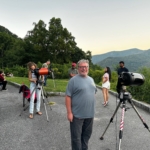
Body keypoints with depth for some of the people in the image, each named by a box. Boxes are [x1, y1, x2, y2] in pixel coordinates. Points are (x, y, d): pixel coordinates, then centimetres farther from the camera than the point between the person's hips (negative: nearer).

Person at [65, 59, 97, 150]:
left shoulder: (91, 79, 10)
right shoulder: (73, 80, -11)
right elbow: (68, 97, -13)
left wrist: (92, 109, 16)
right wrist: (69, 112, -16)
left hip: (90, 114, 7)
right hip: (77, 115, -6)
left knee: (87, 135, 20)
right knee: (76, 137, 5)